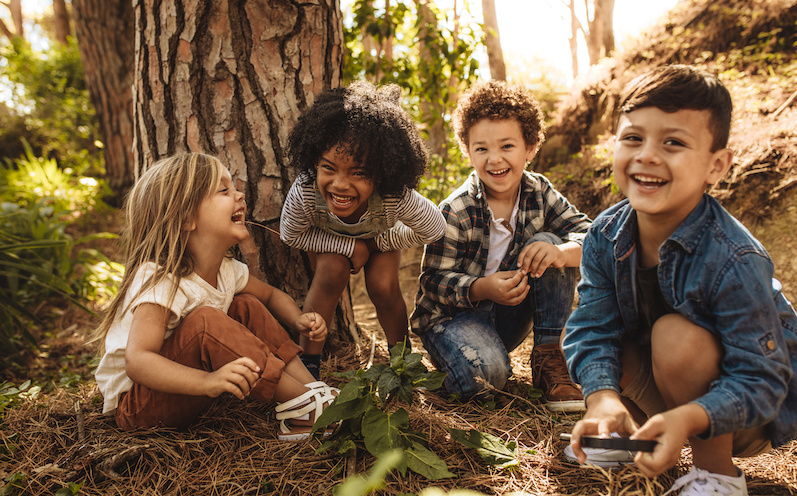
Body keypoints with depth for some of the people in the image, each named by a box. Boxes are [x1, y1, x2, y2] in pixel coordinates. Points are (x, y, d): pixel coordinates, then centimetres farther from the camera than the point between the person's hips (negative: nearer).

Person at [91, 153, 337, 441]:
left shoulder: (226, 270, -4)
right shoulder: (160, 282, -29)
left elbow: (271, 295, 14)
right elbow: (137, 362, -39)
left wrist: (299, 320, -8)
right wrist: (207, 381, -53)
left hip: (182, 396, 8)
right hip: (134, 404, -8)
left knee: (247, 306, -3)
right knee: (204, 321, -32)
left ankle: (311, 385, -11)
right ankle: (304, 404, -26)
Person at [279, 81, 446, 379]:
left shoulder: (396, 197, -44)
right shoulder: (304, 193, -43)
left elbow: (434, 229, -23)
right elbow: (290, 235, -21)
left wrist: (378, 243, -17)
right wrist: (350, 246, -28)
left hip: (380, 236, 0)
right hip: (329, 240, 0)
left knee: (383, 287, -19)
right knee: (332, 272, -27)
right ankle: (309, 361, -11)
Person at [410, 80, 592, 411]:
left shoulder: (539, 193, -5)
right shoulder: (455, 212, -19)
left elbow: (589, 235, -11)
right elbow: (434, 281, -17)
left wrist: (560, 252, -35)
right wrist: (483, 288, -36)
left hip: (508, 315, 5)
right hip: (452, 314, -5)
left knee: (547, 242, -18)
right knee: (485, 373, -36)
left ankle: (549, 359, -13)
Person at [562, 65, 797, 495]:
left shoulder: (734, 262, -30)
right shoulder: (605, 237, -14)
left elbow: (760, 381, -28)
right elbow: (594, 329, -18)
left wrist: (687, 418, -47)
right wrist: (604, 399, -37)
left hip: (753, 416, -4)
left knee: (676, 335, -32)